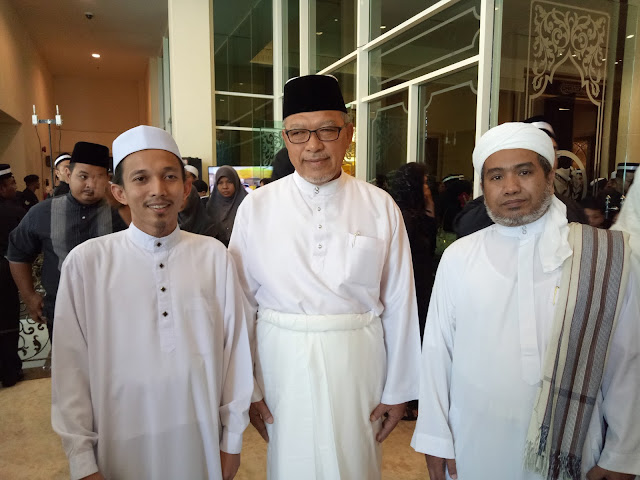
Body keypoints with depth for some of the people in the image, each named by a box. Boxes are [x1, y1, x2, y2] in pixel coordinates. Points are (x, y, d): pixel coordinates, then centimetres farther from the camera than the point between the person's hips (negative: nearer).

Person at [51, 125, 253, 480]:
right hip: (122, 443, 0)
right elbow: (71, 366, -4)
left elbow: (234, 348, -3)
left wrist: (232, 439, 2)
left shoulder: (214, 256, -8)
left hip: (202, 439, 1)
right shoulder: (85, 263, -9)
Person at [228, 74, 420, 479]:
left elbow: (399, 302, 0)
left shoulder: (380, 207, -3)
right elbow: (242, 304, 0)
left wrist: (399, 390, 3)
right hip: (283, 366, 1)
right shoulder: (257, 208, -3)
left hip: (357, 366, 0)